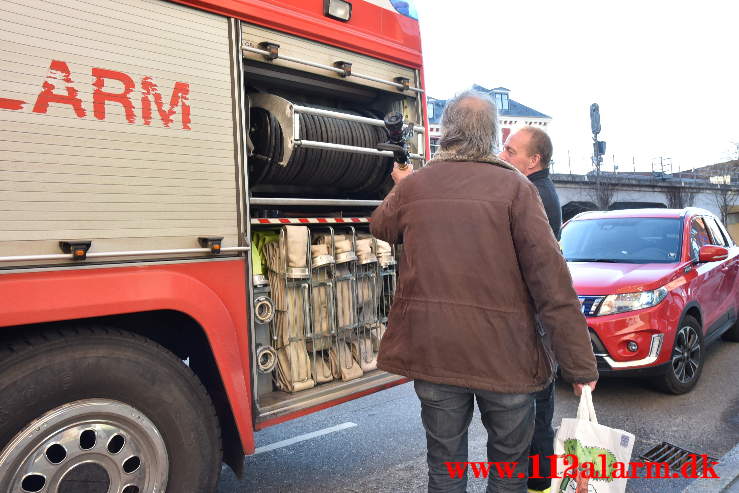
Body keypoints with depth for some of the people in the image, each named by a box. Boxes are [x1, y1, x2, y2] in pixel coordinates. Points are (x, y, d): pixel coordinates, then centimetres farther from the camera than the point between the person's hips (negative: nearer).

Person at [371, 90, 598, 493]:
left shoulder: (412, 185, 0)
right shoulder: (514, 187, -8)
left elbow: (380, 226, 22)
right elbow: (551, 279, -12)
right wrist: (580, 365, -6)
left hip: (431, 350, 2)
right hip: (504, 353, -2)